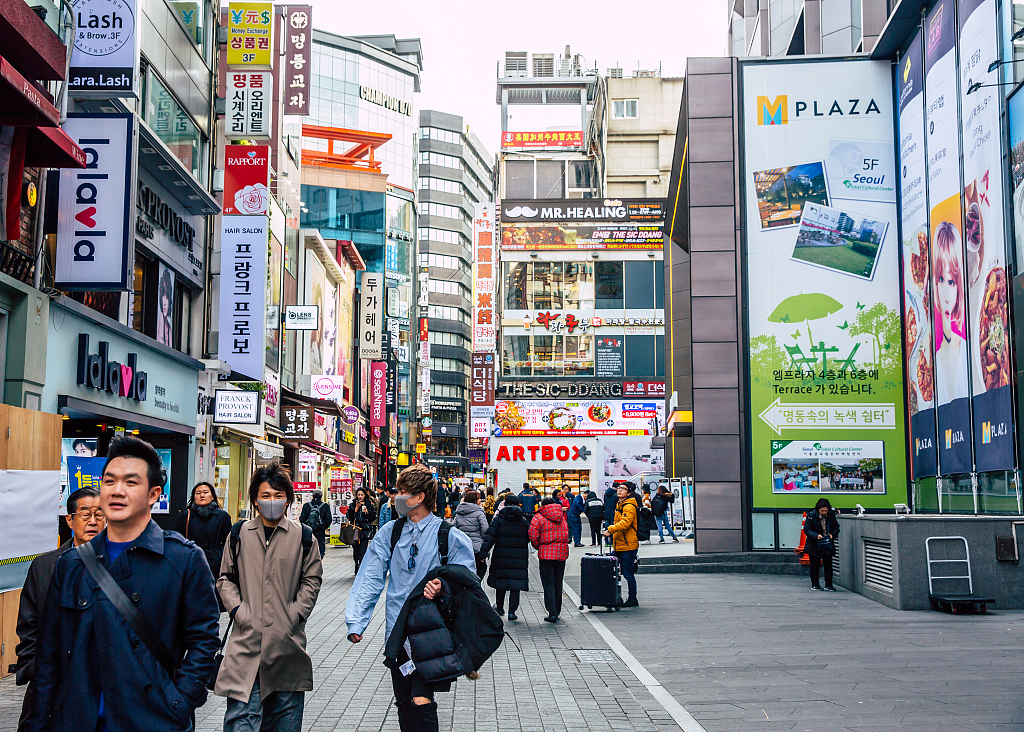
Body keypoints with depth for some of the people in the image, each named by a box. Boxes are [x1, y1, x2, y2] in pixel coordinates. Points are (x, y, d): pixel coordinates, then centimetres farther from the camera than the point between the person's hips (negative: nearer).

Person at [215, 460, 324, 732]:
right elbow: (225, 578, 11)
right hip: (247, 636, 0)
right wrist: (238, 610, -3)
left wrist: (294, 615, -4)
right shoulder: (239, 534, 7)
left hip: (287, 637, 1)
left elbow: (312, 580, 7)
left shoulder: (303, 536, 5)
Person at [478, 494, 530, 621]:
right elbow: (529, 538, 10)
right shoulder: (524, 521, 3)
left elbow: (490, 536, -10)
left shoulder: (498, 519, -2)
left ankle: (499, 608, 27)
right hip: (519, 557, 0)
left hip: (501, 557, 0)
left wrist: (483, 552, -12)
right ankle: (512, 610, -4)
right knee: (516, 583, 1)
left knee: (500, 582, 14)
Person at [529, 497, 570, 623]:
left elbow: (533, 537, -9)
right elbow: (566, 535, 14)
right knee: (558, 583, 14)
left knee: (548, 584, -2)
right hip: (561, 553, 5)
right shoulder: (562, 518, 13)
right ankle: (557, 611, 21)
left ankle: (552, 613, -8)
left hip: (546, 554, -5)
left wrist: (539, 548, 6)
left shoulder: (538, 518, -4)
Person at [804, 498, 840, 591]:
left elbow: (836, 527, 7)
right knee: (815, 565, 4)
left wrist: (832, 535, -14)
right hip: (815, 546, -3)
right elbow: (807, 530, -11)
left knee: (828, 565, 5)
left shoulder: (831, 515, -1)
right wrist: (816, 535, -27)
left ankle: (828, 585, 14)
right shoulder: (811, 516, -11)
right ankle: (815, 584, 15)